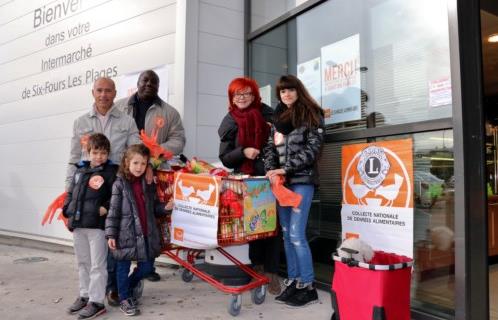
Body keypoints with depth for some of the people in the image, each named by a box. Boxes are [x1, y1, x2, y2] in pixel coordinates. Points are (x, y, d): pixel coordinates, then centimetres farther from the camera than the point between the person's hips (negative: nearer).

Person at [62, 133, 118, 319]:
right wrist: (67, 212, 10)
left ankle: (97, 302, 9)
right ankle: (84, 296, 32)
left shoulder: (110, 171, -5)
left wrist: (106, 208, -21)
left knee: (97, 265, 1)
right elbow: (70, 193, 20)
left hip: (97, 225, -6)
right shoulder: (79, 171, 13)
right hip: (78, 225, 7)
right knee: (82, 263, 18)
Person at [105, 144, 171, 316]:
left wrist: (165, 208, -6)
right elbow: (113, 211, -8)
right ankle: (125, 298, 29)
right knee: (123, 267, 9)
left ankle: (130, 284, 41)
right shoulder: (119, 184, -6)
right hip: (126, 234, -4)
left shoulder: (149, 184, 7)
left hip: (147, 234, 4)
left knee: (146, 266, 12)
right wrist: (110, 234, -11)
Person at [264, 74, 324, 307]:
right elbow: (270, 148, 14)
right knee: (286, 234, 9)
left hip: (302, 180, -6)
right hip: (281, 181, 6)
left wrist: (286, 168, -14)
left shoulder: (312, 114, 0)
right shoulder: (278, 117, 17)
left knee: (296, 234, -9)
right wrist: (271, 169, -5)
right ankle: (293, 282, 19)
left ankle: (308, 286, 3)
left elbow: (312, 149, -8)